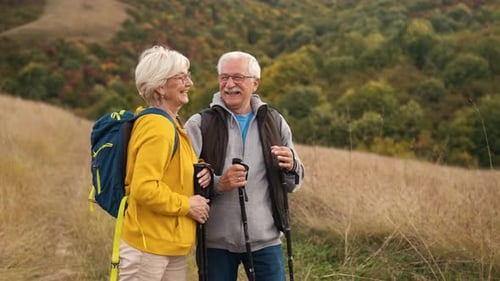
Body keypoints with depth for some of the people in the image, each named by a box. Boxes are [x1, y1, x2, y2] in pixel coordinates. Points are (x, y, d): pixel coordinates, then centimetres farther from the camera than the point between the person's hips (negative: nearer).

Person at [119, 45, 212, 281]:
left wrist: (202, 172, 2)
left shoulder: (171, 125, 12)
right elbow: (143, 188, -26)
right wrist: (187, 205, -16)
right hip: (148, 246, -10)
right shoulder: (157, 127, -19)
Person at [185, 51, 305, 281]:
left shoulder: (275, 122, 7)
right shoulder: (200, 124, -2)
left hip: (265, 239, 2)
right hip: (215, 242, -1)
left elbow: (293, 183, 11)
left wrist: (291, 167, -13)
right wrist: (218, 184, -23)